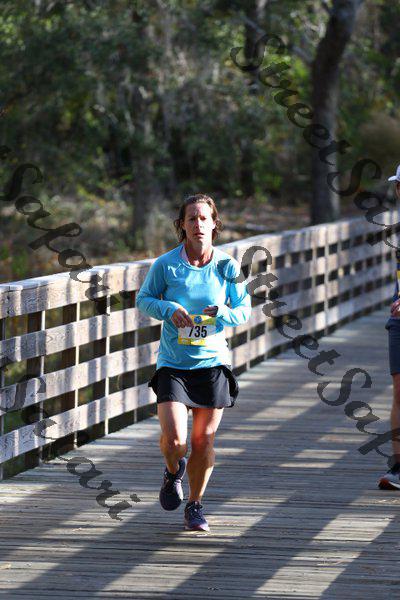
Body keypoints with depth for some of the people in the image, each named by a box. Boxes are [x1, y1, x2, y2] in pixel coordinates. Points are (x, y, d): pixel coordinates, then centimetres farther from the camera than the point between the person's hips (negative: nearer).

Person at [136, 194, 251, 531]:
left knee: (204, 441, 4)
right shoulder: (166, 265, -5)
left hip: (213, 363, 1)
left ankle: (195, 505, 26)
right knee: (174, 439, -15)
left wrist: (224, 313, -16)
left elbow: (245, 310, 5)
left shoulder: (227, 267, -2)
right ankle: (174, 472, 22)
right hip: (173, 364, -1)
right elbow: (144, 300, 7)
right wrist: (168, 309, -13)